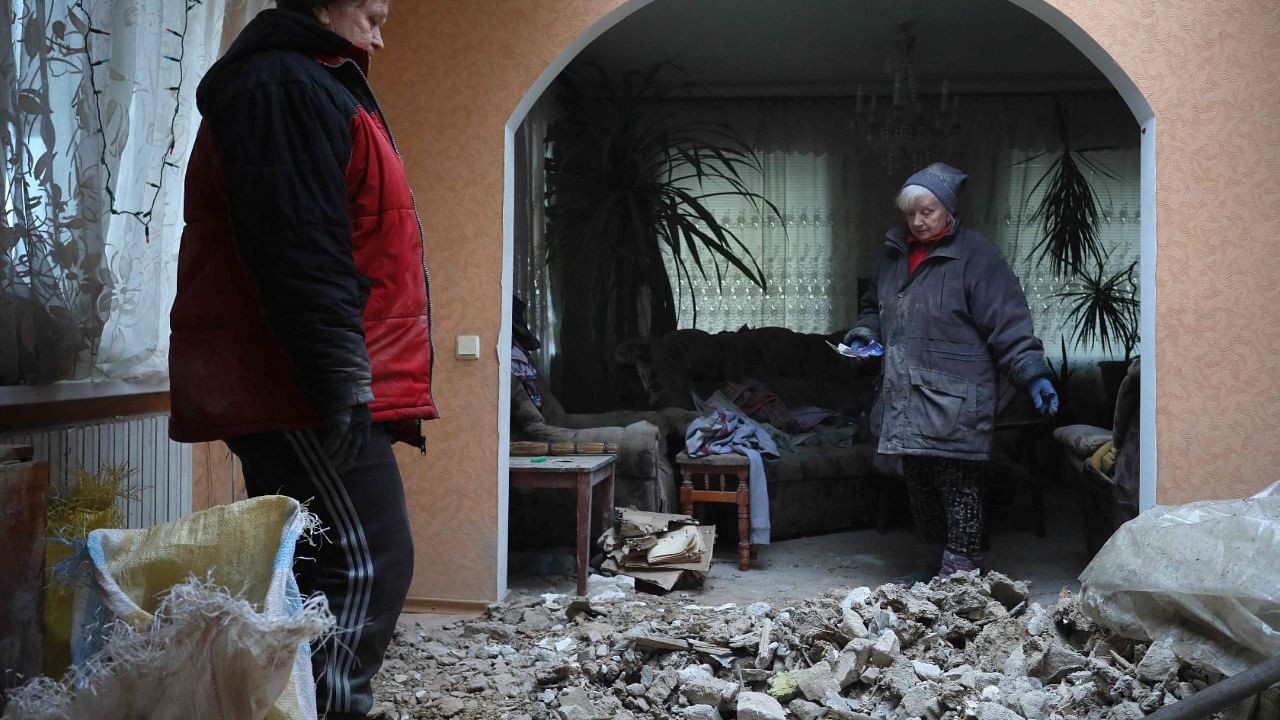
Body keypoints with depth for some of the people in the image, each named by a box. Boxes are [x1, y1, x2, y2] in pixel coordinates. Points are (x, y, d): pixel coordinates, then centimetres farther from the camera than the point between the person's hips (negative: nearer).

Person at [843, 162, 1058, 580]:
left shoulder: (975, 257, -8)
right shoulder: (895, 252, 14)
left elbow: (1009, 326, -11)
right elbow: (875, 305, 30)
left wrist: (1034, 375, -20)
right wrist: (867, 331, 9)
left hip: (954, 404, -7)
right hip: (905, 400, 8)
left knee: (959, 488, -6)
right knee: (919, 486, 15)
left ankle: (959, 573, 1)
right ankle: (940, 561, 28)